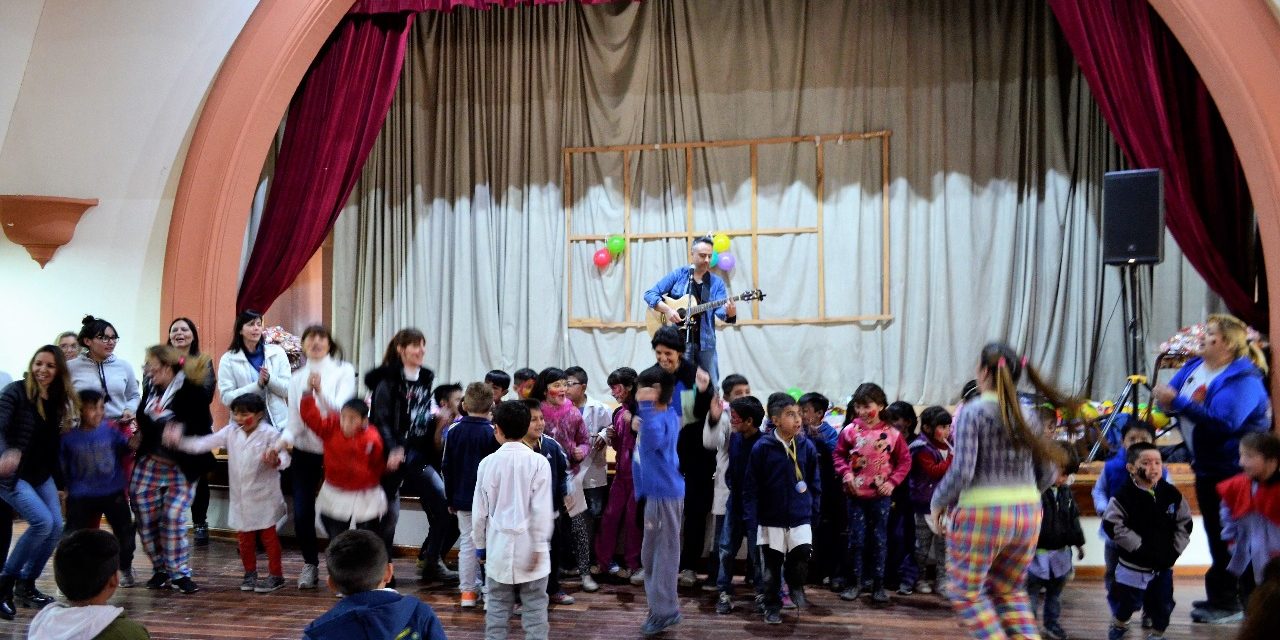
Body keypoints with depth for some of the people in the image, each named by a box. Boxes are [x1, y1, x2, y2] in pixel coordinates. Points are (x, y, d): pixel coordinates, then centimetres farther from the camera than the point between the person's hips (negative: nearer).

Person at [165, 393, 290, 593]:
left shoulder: (270, 433, -14)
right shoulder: (231, 432, 3)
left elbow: (284, 456, -22)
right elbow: (205, 443, -1)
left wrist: (276, 461, -46)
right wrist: (179, 442, -11)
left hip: (264, 497, -5)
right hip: (240, 498, 5)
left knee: (268, 535, 6)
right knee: (244, 537, 14)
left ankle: (276, 574, 16)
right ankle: (250, 573, 30)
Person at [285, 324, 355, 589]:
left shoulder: (343, 371, -3)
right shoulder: (297, 377, 5)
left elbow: (342, 409, -15)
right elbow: (295, 420, 4)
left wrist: (320, 391, -31)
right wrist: (283, 441, -15)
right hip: (305, 452, 2)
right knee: (302, 513, -1)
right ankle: (310, 563, 21)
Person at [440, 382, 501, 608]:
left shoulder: (454, 431, -1)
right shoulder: (493, 433, -12)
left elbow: (446, 468, 5)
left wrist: (450, 498, 15)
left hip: (463, 498, 3)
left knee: (467, 542, 11)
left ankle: (468, 591, 15)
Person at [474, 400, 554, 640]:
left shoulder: (488, 462, -3)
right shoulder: (538, 462, -9)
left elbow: (480, 510, 2)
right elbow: (542, 510, -11)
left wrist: (480, 544, 14)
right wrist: (540, 546, -5)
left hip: (499, 545, 2)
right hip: (529, 545, -2)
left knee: (497, 607, 11)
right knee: (535, 607, 5)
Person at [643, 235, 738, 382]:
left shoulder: (717, 282, 5)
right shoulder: (678, 275, 1)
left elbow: (720, 309, -9)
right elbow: (649, 294, -1)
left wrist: (729, 313, -32)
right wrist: (667, 310, -15)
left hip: (705, 341, 3)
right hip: (678, 340, -2)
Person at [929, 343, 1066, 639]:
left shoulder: (972, 412, -10)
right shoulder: (1028, 415, 7)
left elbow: (962, 471, -17)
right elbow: (1048, 473, 10)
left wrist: (937, 503, -4)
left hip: (982, 514, -6)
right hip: (1028, 514, 6)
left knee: (966, 590, 10)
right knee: (1009, 590, 21)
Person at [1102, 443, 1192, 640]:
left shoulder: (1172, 494, -1)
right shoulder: (1124, 496, -15)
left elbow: (1184, 523, 6)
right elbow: (1112, 525, -19)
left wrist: (1175, 549, -3)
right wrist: (1139, 545, -18)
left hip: (1164, 563, 4)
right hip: (1134, 563, -4)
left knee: (1163, 602, 12)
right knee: (1128, 599, 5)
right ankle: (1119, 622, 34)